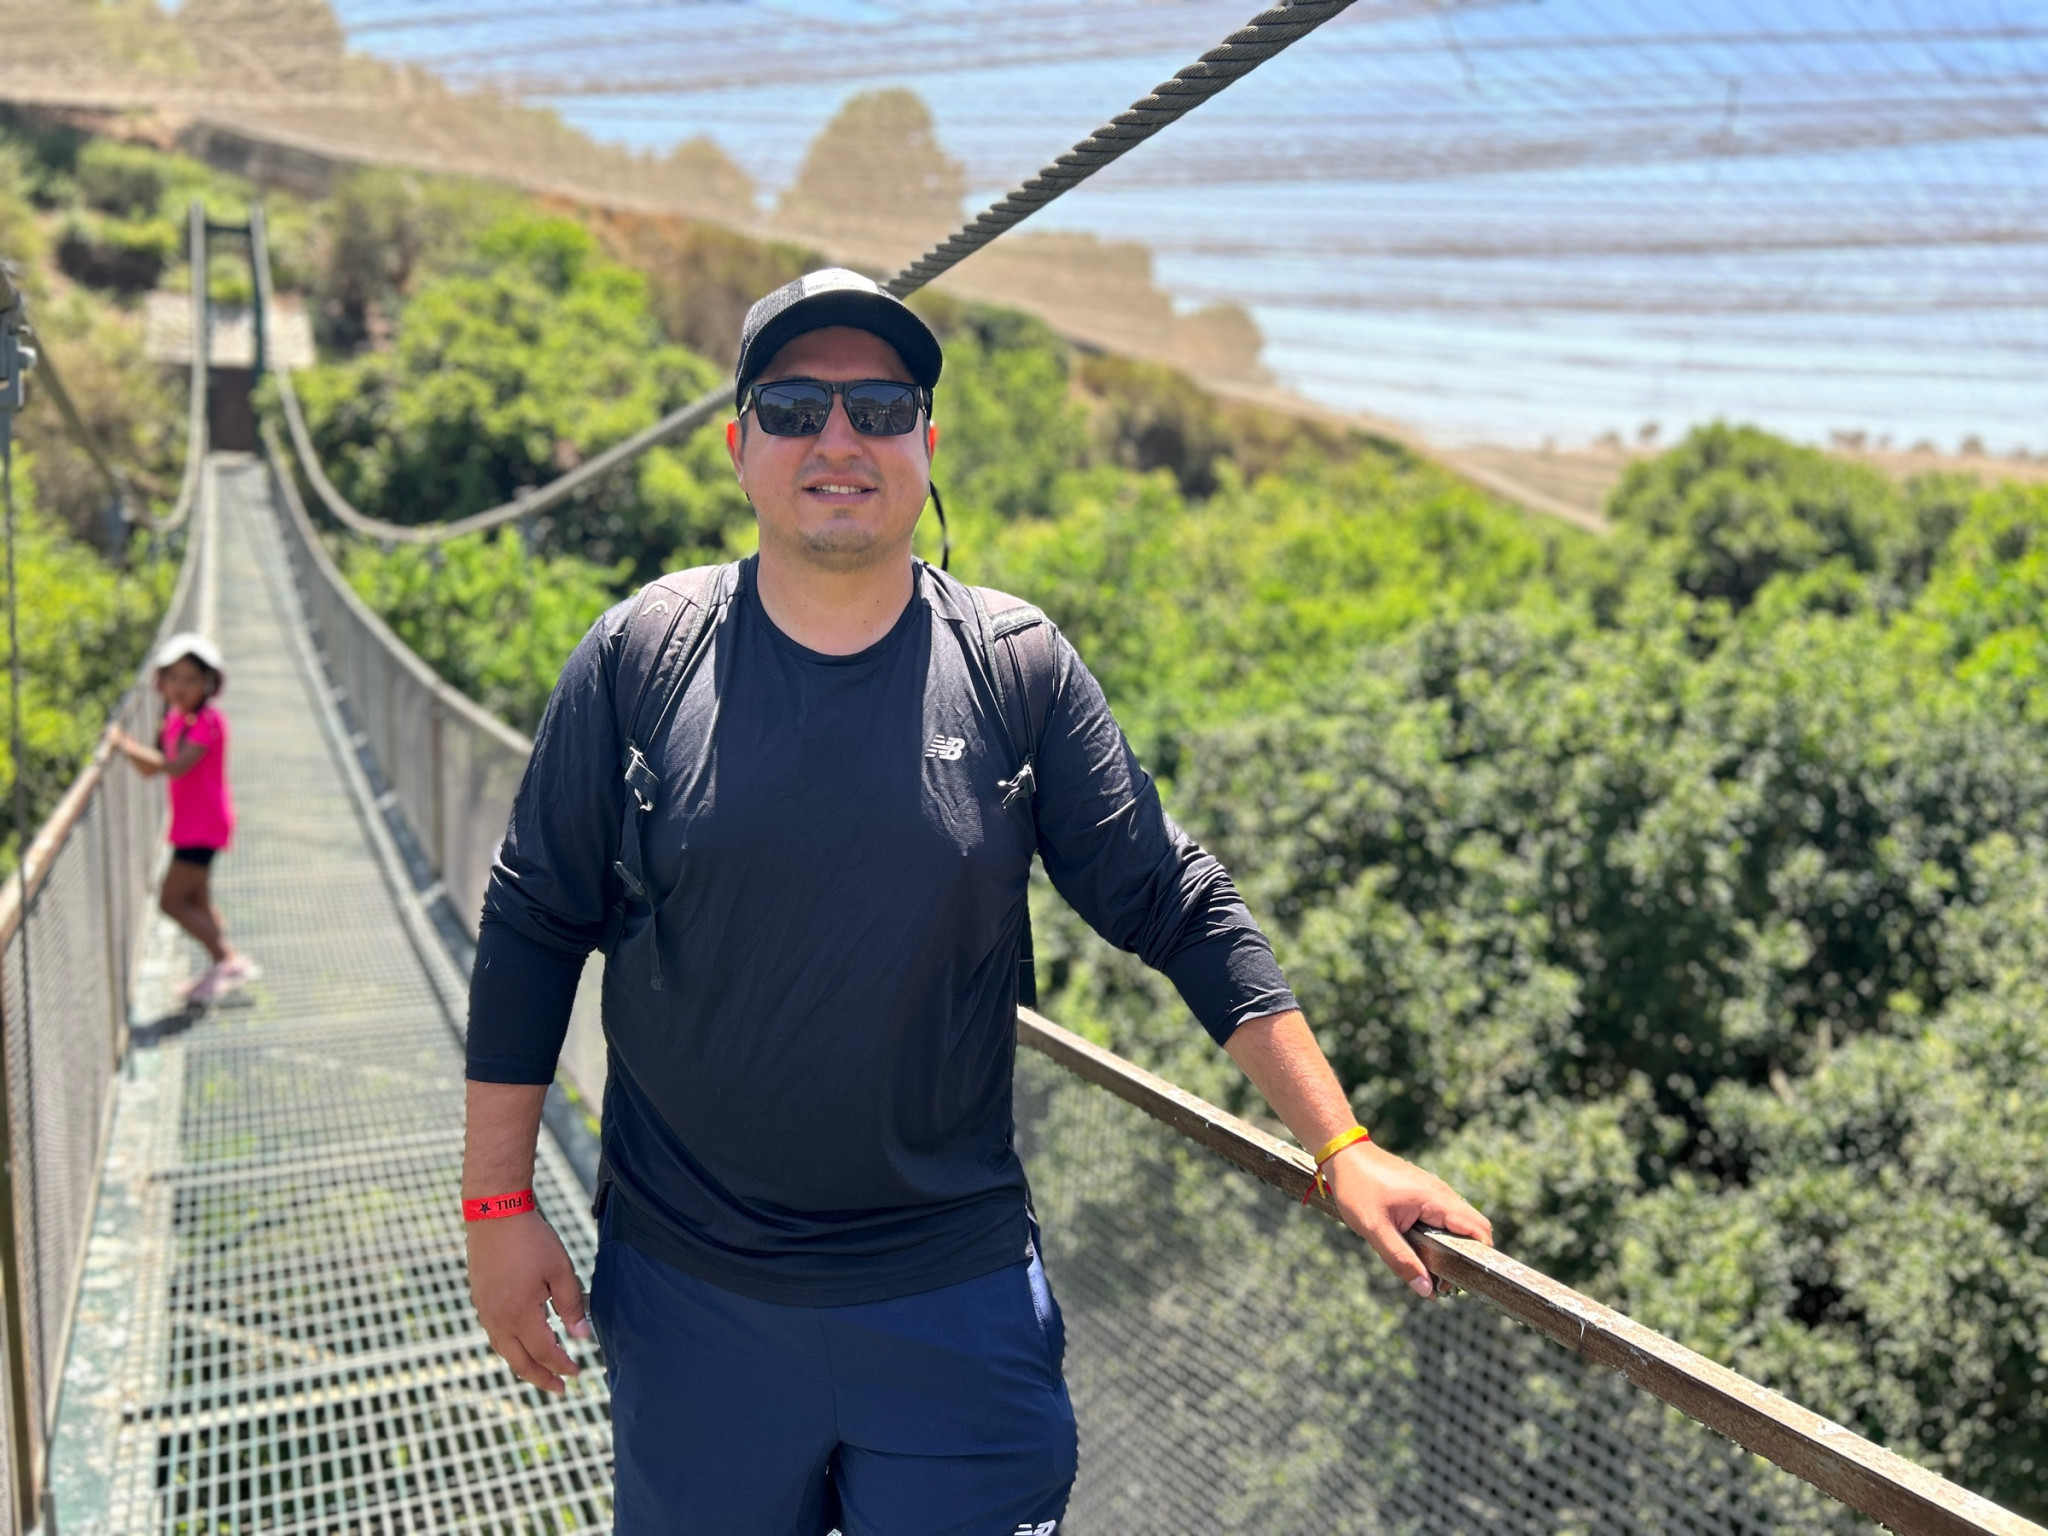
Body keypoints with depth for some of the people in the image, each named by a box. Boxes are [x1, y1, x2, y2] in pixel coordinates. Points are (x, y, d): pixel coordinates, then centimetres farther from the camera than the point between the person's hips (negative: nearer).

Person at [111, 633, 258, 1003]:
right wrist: (125, 744, -1)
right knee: (197, 902, 16)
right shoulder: (175, 716, 9)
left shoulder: (209, 720, -17)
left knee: (172, 901, -9)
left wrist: (129, 746, -23)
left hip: (204, 824, -9)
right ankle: (224, 966, 25)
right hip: (189, 824, 9)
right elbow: (153, 767, 12)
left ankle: (228, 959, -3)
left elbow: (176, 766, -28)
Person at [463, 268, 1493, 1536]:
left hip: (958, 1298, 0)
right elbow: (534, 927, 1)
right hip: (688, 1299, 1)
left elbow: (1175, 906, -2)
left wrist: (1343, 1147, -5)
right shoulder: (640, 661, -5)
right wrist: (499, 1200, 1)